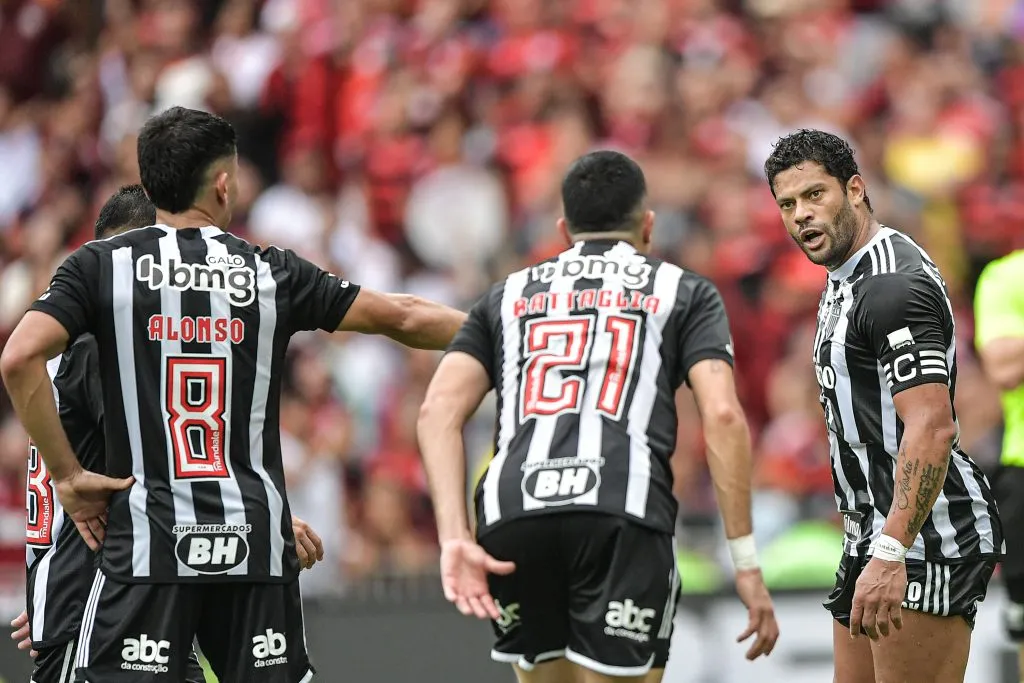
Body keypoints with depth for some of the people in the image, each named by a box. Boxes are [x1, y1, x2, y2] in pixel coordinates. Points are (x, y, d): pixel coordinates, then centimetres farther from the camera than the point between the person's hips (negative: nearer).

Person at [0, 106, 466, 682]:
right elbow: (404, 318, 14)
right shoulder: (271, 272, 6)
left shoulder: (102, 265, 2)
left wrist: (68, 475, -4)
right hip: (254, 541, 2)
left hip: (147, 542, -2)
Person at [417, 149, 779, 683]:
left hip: (512, 518, 3)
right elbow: (722, 417, 4)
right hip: (624, 518, -3)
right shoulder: (684, 292, 20)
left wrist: (454, 538, 3)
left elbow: (438, 411, 11)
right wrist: (746, 563, 4)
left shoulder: (508, 295, 28)